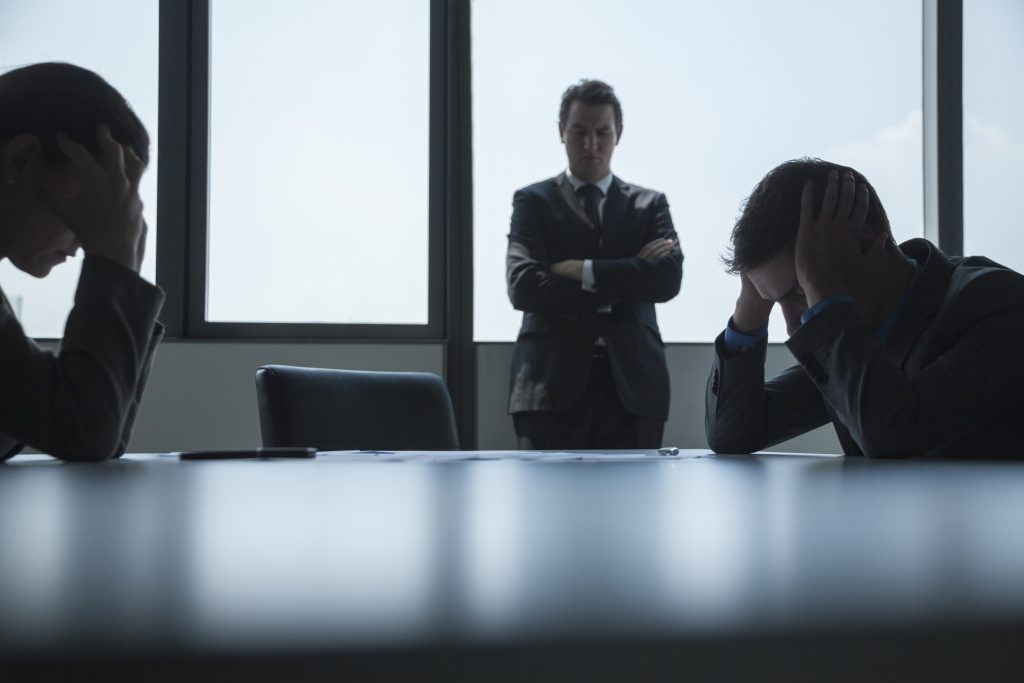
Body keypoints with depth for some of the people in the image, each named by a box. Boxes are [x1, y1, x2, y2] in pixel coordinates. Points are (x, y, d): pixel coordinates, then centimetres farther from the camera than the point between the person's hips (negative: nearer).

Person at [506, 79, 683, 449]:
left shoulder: (649, 205, 15)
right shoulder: (533, 201, 10)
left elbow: (669, 278, -2)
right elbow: (523, 287, -6)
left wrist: (582, 271, -8)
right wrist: (624, 283, -6)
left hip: (632, 386, 2)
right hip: (553, 382, -1)